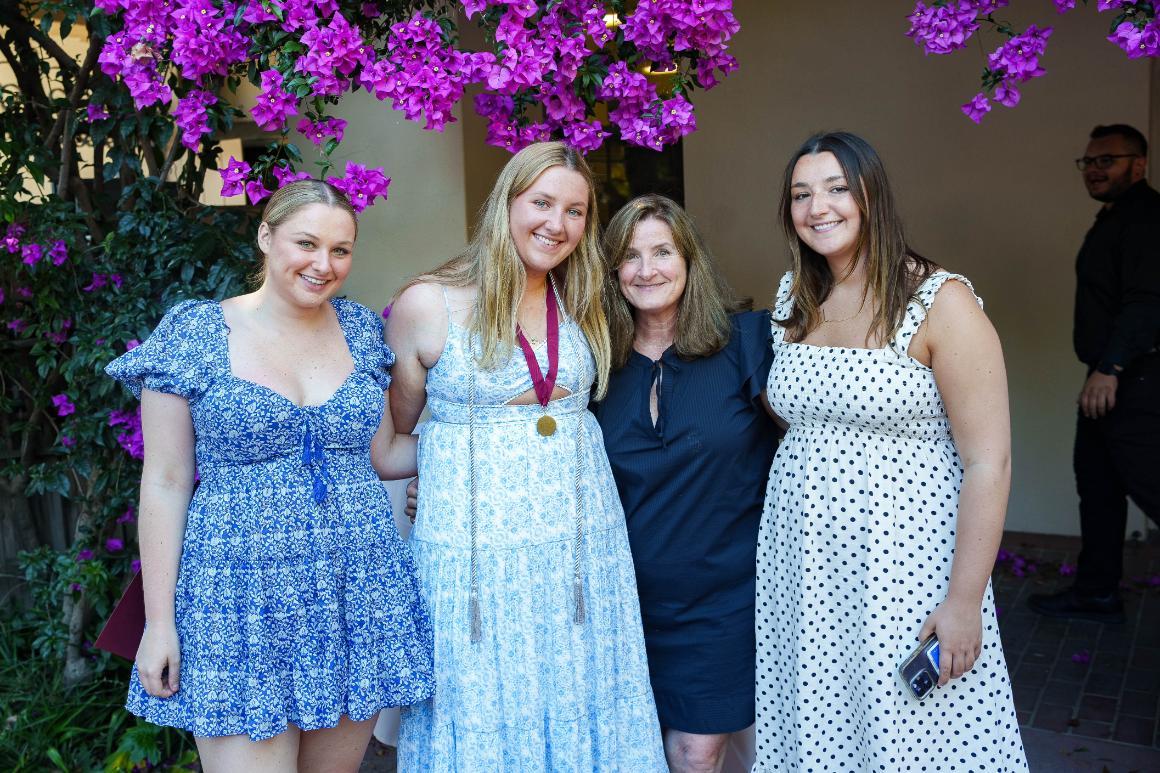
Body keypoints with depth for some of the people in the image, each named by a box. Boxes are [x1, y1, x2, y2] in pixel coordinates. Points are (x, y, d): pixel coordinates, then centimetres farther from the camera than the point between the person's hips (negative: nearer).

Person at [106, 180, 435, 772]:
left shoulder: (361, 331, 6)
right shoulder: (194, 334, -4)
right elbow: (165, 484, -3)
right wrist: (159, 621, -5)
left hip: (358, 598, 4)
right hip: (242, 604, -3)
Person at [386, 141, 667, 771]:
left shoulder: (580, 302, 6)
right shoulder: (426, 305, -8)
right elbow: (392, 432, 3)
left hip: (583, 541, 4)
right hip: (475, 548, -4)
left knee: (578, 708, 14)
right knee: (483, 722, 9)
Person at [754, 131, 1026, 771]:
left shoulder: (940, 300, -10)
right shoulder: (793, 299, 8)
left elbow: (989, 462, -13)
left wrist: (964, 600, -16)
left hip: (903, 565, -5)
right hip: (799, 567, 5)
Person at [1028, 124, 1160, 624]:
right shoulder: (1115, 219, 20)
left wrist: (1110, 367, -28)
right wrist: (1102, 371, 16)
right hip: (1110, 379, 11)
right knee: (1097, 483, 13)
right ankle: (1096, 593, 22)